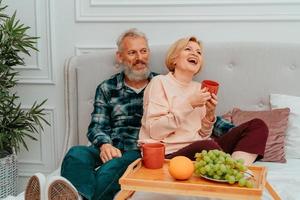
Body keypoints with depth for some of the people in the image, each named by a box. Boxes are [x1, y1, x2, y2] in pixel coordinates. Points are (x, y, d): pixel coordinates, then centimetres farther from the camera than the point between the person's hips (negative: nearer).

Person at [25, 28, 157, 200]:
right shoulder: (106, 89, 17)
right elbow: (97, 126, 9)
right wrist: (104, 144, -14)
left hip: (143, 152, -2)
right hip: (111, 150, 2)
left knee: (111, 167, -37)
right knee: (76, 154, -32)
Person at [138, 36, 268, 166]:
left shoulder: (198, 88, 20)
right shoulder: (160, 82, 3)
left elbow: (203, 135, 17)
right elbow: (154, 131, -10)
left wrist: (210, 115, -3)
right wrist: (189, 104, -14)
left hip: (200, 149, 7)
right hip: (171, 153, -7)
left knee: (258, 125, -9)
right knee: (207, 146, -41)